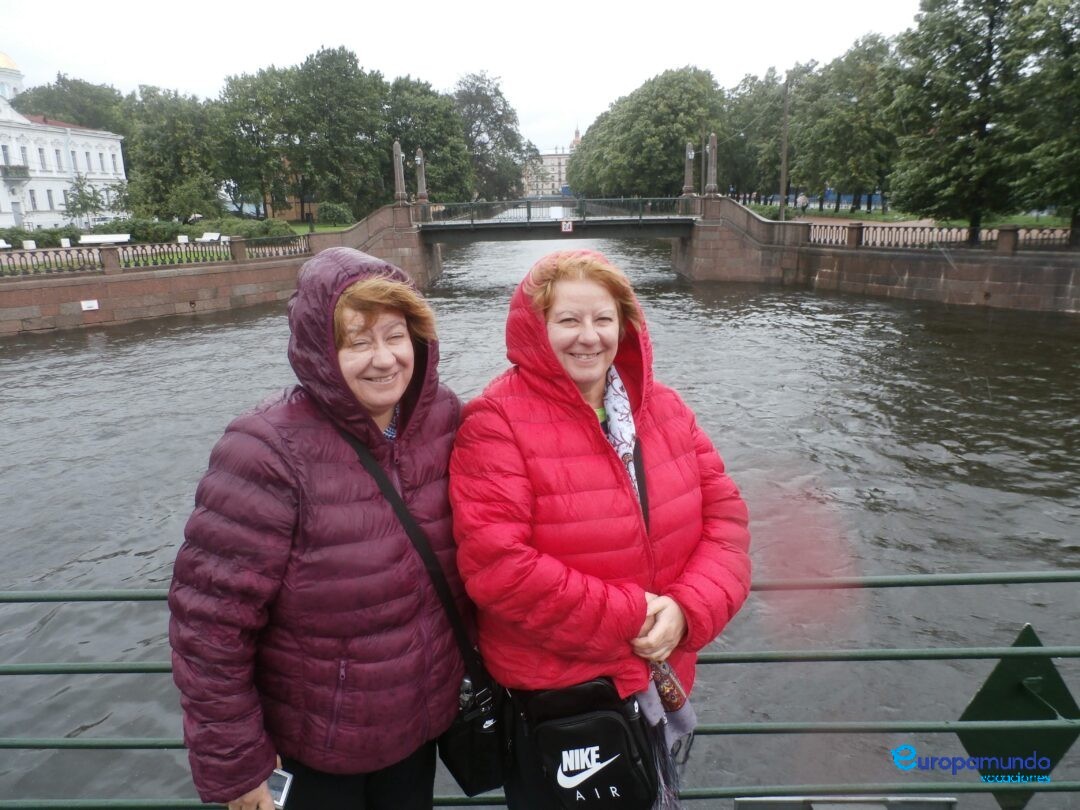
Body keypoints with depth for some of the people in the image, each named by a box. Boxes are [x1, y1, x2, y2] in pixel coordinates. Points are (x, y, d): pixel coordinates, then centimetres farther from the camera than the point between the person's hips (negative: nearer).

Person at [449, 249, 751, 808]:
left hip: (656, 681, 6)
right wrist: (627, 617, -22)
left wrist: (688, 609, -17)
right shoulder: (497, 422, -19)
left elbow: (723, 515, 0)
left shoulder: (664, 408, -1)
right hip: (550, 696, -5)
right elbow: (496, 563, -26)